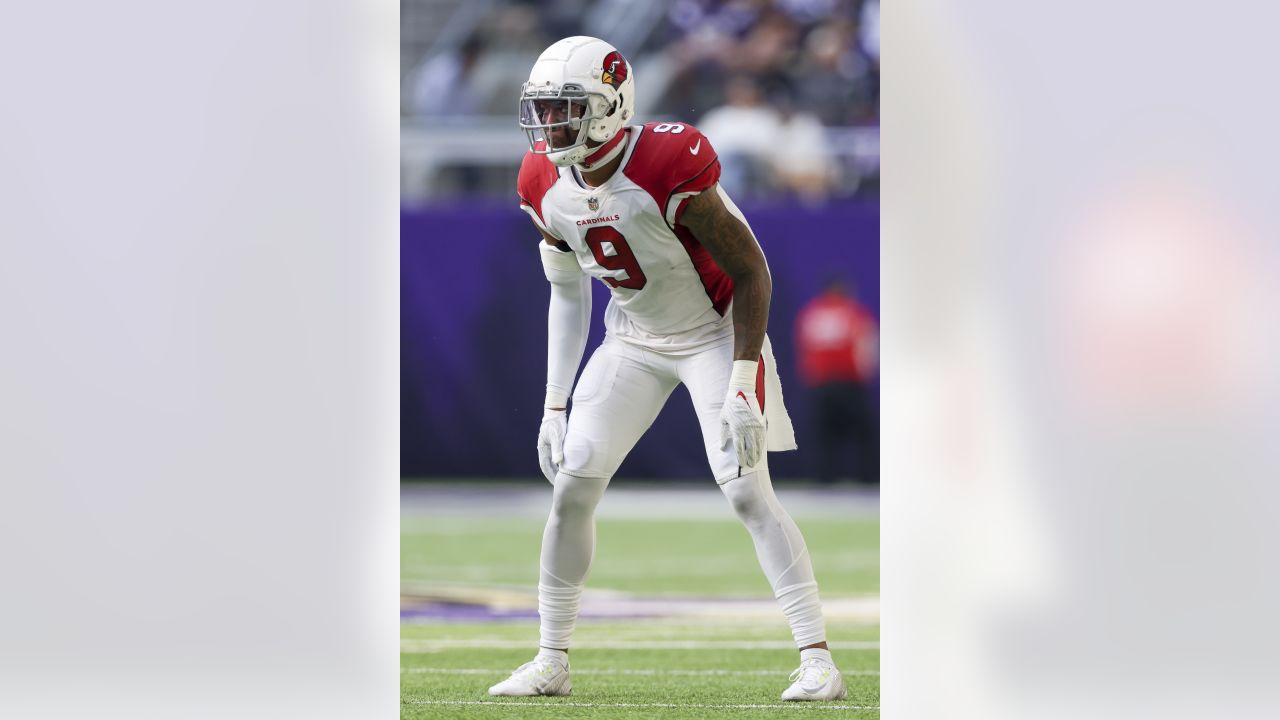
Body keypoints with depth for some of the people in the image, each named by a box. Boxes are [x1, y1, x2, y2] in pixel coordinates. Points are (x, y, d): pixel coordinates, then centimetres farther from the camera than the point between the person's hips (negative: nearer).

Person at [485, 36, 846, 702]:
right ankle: (550, 662, 8)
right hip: (633, 340, 6)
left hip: (714, 331, -6)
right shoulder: (548, 187, -8)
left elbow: (751, 272, -22)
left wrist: (743, 386, -26)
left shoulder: (669, 169, -29)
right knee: (571, 485, -3)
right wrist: (556, 404, 7)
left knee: (747, 492, -15)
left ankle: (818, 659, -10)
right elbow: (567, 296, 8)